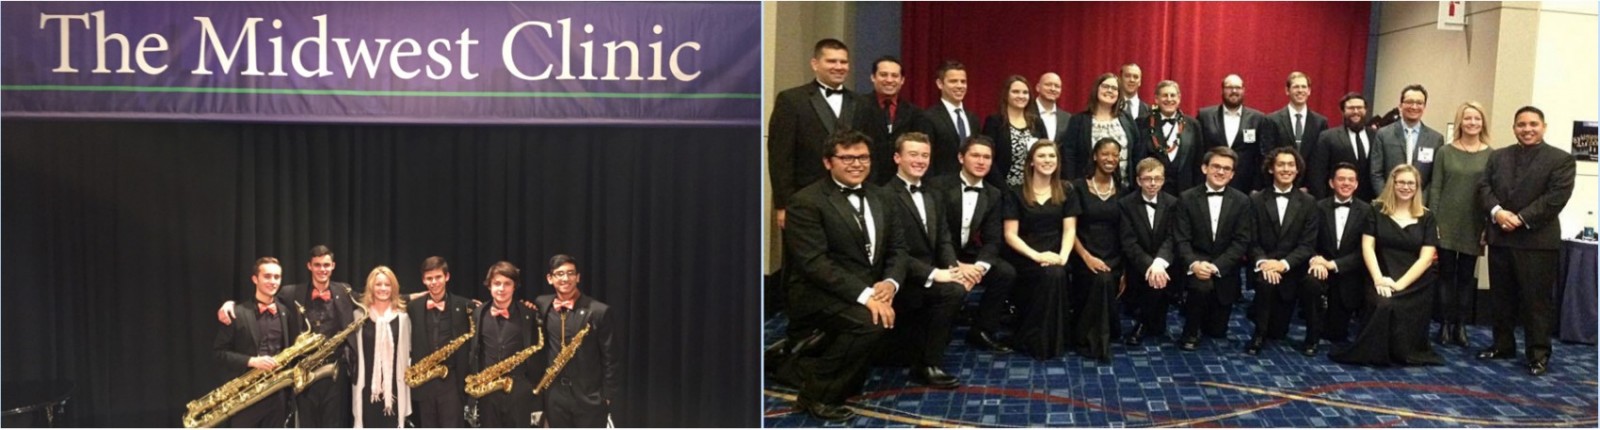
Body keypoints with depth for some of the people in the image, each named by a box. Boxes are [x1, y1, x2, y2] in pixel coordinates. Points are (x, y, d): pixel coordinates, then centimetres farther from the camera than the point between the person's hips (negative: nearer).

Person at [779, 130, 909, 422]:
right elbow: (814, 263, -20)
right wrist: (864, 296, -27)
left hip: (871, 291, 8)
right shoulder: (807, 202, -11)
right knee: (870, 321, -31)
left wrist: (890, 283, -11)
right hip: (818, 294, -8)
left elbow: (897, 248, 12)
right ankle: (816, 392, -11)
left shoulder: (881, 199, 13)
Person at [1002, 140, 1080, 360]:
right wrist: (1036, 256, -18)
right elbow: (1010, 235, -2)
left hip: (1055, 255, 2)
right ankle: (1035, 340, -21)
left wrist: (1063, 256, -15)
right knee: (1051, 275, -33)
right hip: (1025, 258, -2)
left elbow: (1069, 230, 6)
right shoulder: (1016, 194, 5)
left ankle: (1039, 339, -18)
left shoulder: (1065, 192, 14)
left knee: (1057, 274, -33)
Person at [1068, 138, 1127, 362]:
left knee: (1106, 282, -28)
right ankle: (1092, 341, -19)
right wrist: (1086, 256, -18)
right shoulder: (1078, 186, 0)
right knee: (1101, 280, -33)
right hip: (1085, 255, -3)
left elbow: (1125, 233, 11)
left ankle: (1089, 336, -1)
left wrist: (1126, 268, -1)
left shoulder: (1122, 191, 11)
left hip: (1113, 258, 3)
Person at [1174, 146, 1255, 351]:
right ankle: (1191, 332, -12)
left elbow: (1241, 241, -8)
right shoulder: (1187, 198, -4)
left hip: (1225, 272, 2)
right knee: (1202, 285, -36)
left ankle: (1209, 320, 43)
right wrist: (1194, 263, -28)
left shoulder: (1242, 201, -2)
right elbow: (1181, 238, -9)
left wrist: (1216, 266, -22)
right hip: (1196, 264, -2)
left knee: (1217, 330, 5)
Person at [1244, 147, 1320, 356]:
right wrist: (1262, 262, -23)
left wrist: (1284, 264, -22)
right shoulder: (1256, 200, 3)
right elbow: (1252, 240, -2)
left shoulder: (1308, 202, 3)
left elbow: (1307, 243, -5)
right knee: (1266, 281, -34)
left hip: (1292, 270, 1)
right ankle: (1259, 333, -15)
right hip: (1264, 266, -1)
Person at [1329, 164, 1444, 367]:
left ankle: (1402, 353, -2)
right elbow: (1367, 246, 1)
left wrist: (1400, 284, -15)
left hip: (1415, 284, 0)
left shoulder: (1426, 217, 8)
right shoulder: (1377, 210, 8)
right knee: (1384, 306, -32)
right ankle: (1375, 352, -8)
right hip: (1382, 281, 0)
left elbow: (1426, 258, -2)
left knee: (1396, 309, -30)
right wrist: (1378, 278, -15)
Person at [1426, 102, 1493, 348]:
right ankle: (1445, 325, 9)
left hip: (1473, 226, 0)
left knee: (1467, 276, 6)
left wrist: (1489, 226, -3)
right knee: (1446, 274, 3)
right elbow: (1435, 188, 1)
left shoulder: (1490, 155, 1)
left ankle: (1461, 326, 12)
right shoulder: (1445, 152, 2)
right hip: (1447, 223, 0)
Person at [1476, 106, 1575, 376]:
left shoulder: (1561, 159, -1)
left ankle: (1538, 354, 5)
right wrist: (1497, 211, -14)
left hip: (1538, 241, -5)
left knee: (1536, 300, -2)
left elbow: (1557, 196, -11)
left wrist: (1521, 218, -17)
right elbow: (1484, 187, 5)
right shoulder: (1498, 157, 14)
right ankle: (1503, 346, 22)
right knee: (1501, 297, 11)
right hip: (1500, 238, 5)